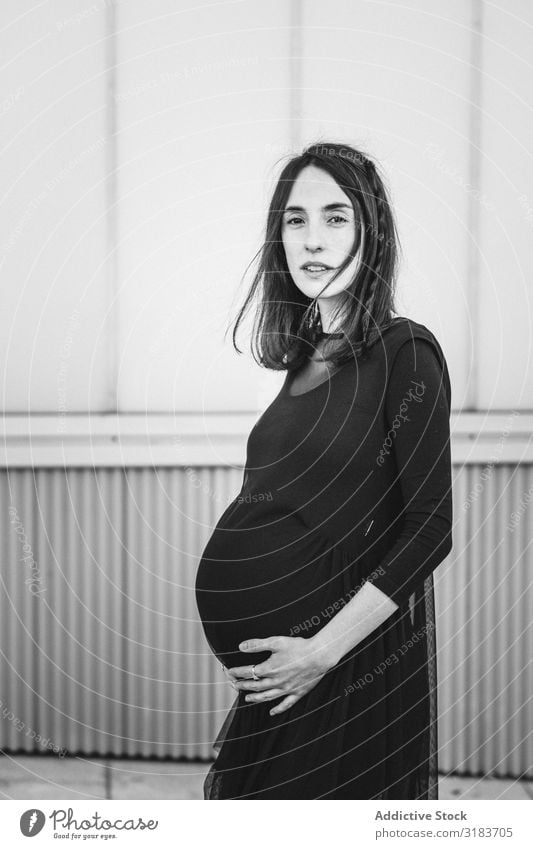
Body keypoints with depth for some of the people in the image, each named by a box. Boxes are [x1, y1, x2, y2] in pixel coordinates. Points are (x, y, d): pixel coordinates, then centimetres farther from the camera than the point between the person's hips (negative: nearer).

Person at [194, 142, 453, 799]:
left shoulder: (405, 352, -12)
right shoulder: (307, 358, 9)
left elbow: (431, 527, -16)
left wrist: (322, 650, -18)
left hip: (359, 651, -6)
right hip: (279, 667, 7)